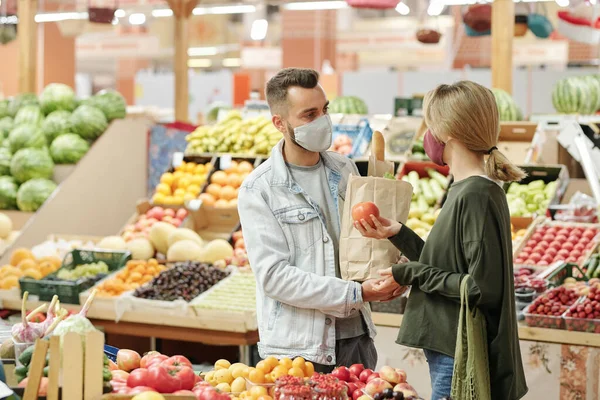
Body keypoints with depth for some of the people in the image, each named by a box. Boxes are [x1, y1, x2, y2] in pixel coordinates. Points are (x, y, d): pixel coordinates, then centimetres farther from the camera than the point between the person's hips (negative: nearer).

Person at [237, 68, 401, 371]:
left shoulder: (345, 170, 9)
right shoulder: (258, 190, -8)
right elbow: (273, 275, -15)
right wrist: (356, 294, -21)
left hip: (355, 337, 5)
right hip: (296, 349, -5)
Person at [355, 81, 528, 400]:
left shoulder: (476, 196, -18)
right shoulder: (466, 190, 11)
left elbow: (483, 288, -21)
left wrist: (412, 274, -13)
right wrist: (397, 234, 7)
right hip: (450, 353, 9)